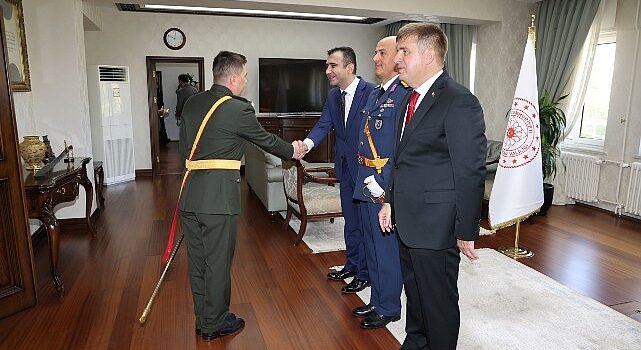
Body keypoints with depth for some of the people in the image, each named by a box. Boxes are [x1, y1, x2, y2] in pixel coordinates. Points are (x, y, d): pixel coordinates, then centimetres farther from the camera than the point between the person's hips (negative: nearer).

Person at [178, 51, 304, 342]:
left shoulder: (191, 103, 10)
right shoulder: (238, 108, -10)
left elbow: (184, 148, 15)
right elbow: (266, 139, 4)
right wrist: (292, 151, 22)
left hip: (189, 196, 7)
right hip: (218, 197, -7)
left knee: (197, 260, 16)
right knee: (218, 262, 8)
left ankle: (202, 319, 33)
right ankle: (214, 324, 24)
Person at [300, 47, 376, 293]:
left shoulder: (371, 92, -17)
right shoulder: (333, 95, 7)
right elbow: (323, 125, 1)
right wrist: (306, 143, -19)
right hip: (345, 167, 8)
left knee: (366, 220, 4)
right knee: (350, 219, 19)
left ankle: (365, 273, 20)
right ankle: (352, 265, 37)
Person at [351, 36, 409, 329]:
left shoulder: (404, 94, -15)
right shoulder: (374, 94, 14)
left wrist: (382, 182, -18)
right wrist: (366, 178, 11)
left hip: (386, 186, -9)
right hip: (367, 182, 9)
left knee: (387, 247, 6)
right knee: (371, 246, 19)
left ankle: (388, 308, 25)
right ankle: (376, 301, 37)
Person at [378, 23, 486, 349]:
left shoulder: (459, 102, -18)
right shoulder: (409, 99, 11)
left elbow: (470, 172, -18)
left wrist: (467, 231, -15)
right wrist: (390, 200, 14)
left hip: (436, 225, -9)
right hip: (407, 220, 9)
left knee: (439, 300, 9)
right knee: (414, 290, 24)